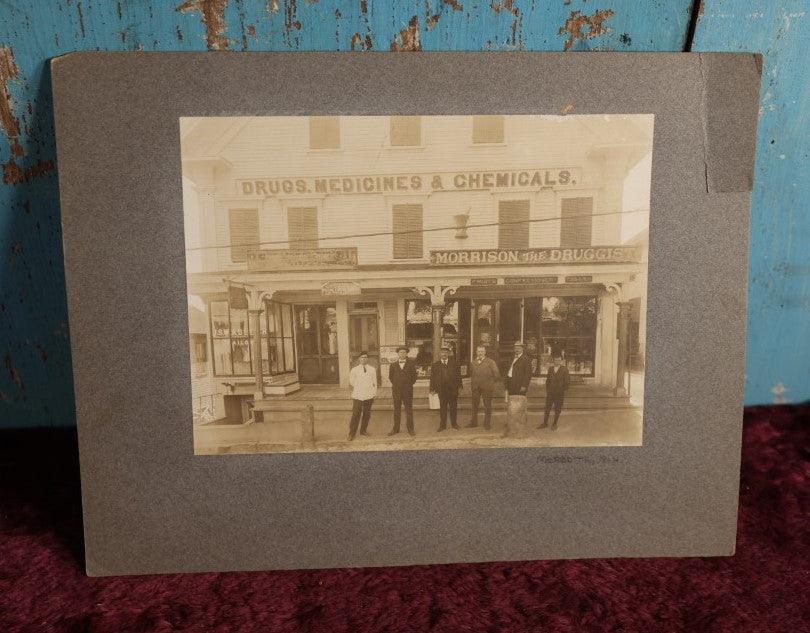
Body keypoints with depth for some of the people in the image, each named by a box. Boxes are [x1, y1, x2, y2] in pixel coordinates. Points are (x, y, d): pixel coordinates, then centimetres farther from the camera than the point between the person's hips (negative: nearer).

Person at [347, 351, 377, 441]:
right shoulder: (354, 370, 0)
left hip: (369, 395, 2)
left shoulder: (372, 369, 4)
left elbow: (374, 383, 9)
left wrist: (374, 395, 9)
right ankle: (352, 433, 3)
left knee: (367, 414, 10)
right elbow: (351, 382, 11)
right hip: (357, 396, -2)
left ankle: (363, 430, 27)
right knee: (356, 414, -4)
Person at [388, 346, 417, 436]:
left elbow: (414, 376, 7)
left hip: (408, 390, -1)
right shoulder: (393, 365, 5)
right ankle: (395, 429, 11)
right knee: (396, 410, 5)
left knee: (409, 410, 3)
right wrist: (395, 384, 11)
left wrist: (409, 384, 5)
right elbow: (390, 376, 14)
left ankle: (410, 429, 10)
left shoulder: (411, 364, 2)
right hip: (396, 390, 1)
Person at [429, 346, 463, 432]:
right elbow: (432, 378, 3)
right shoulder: (435, 365, 4)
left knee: (453, 407, 9)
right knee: (443, 408, 5)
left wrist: (459, 386, 0)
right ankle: (442, 425, 13)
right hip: (442, 390, -1)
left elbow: (458, 375, 7)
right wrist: (432, 389, -3)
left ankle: (454, 424, 22)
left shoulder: (454, 363, 6)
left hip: (453, 389, 1)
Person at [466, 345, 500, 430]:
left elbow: (497, 375, -4)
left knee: (487, 406, 5)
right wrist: (473, 381, 13)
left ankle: (487, 423, 15)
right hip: (475, 387, 4)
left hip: (486, 387, -4)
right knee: (474, 405, 9)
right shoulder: (473, 362, 8)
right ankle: (473, 422, 20)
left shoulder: (490, 362, -6)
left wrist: (492, 382, -3)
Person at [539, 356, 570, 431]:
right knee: (547, 408, 6)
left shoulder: (564, 369, -4)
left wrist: (562, 389, -5)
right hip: (550, 393, 4)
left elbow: (567, 381, -5)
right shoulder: (550, 369, 9)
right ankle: (545, 423, 15)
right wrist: (547, 391, 7)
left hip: (559, 394, -3)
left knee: (557, 410, 5)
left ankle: (554, 424, 18)